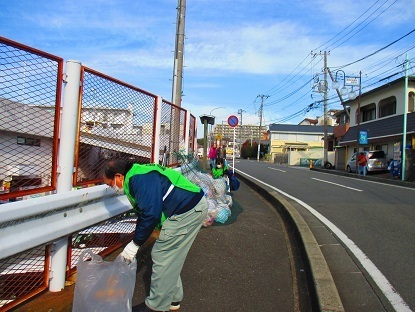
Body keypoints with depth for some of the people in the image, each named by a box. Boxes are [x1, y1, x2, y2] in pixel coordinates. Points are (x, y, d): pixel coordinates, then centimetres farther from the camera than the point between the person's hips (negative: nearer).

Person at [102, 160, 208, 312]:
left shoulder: (138, 179, -17)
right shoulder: (137, 175, 16)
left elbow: (150, 213, -24)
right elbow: (144, 212, 22)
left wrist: (135, 244, -12)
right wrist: (136, 241, 23)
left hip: (187, 211, -10)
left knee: (161, 256, -1)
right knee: (170, 257, 18)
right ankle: (173, 299, 33)